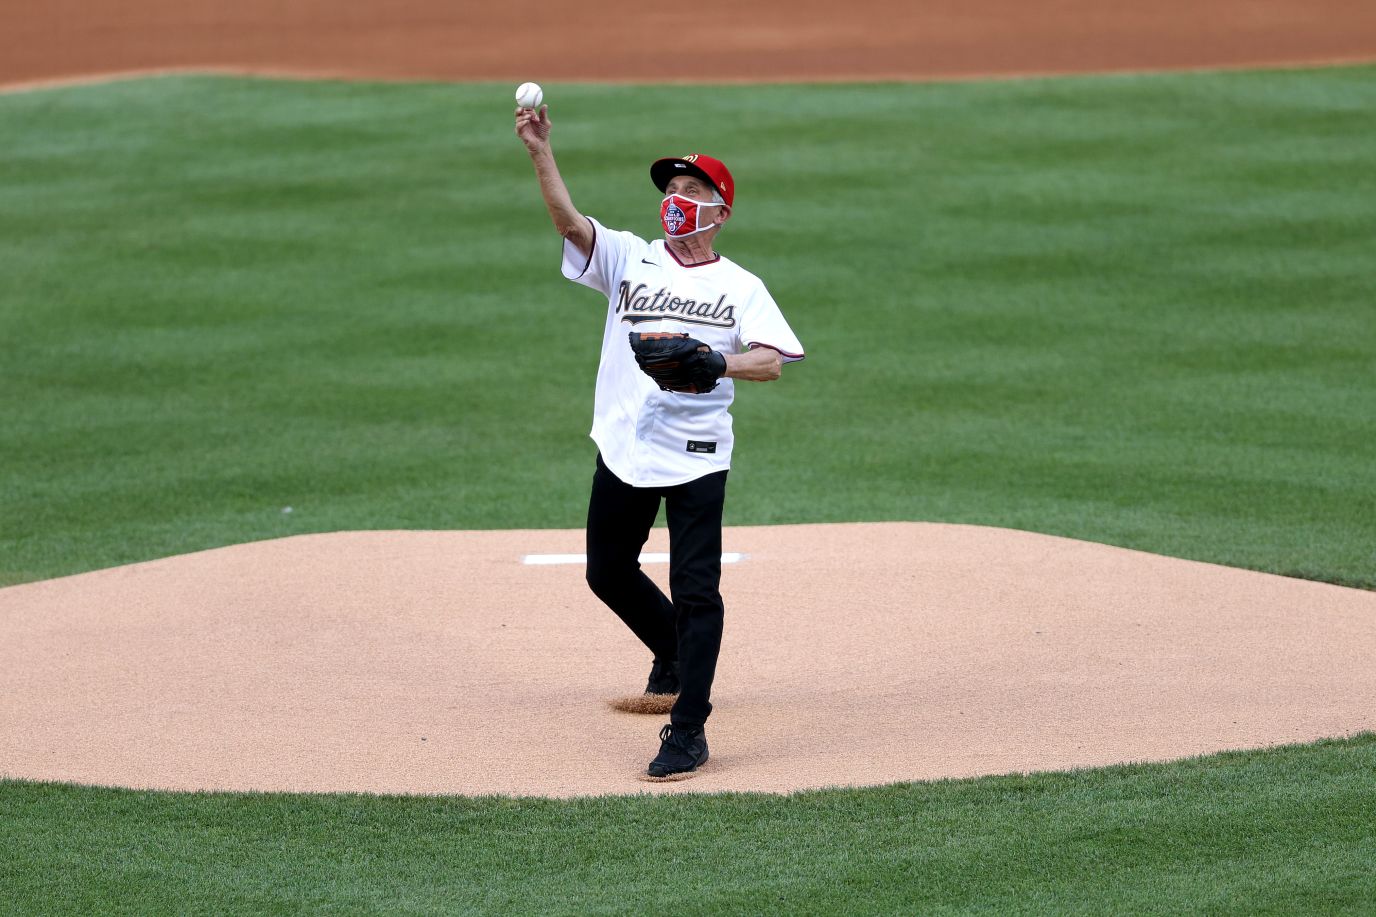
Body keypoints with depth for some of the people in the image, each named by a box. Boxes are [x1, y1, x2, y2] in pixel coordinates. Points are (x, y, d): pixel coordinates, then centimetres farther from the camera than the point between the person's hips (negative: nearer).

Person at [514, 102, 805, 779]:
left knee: (695, 590, -8)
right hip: (623, 449, 4)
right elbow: (568, 220, -10)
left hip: (697, 457, -3)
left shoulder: (741, 287, 4)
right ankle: (674, 656, 42)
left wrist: (717, 362, -28)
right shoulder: (629, 259, 7)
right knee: (608, 571, 16)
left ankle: (688, 731, -5)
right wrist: (540, 152, -24)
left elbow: (772, 362, -9)